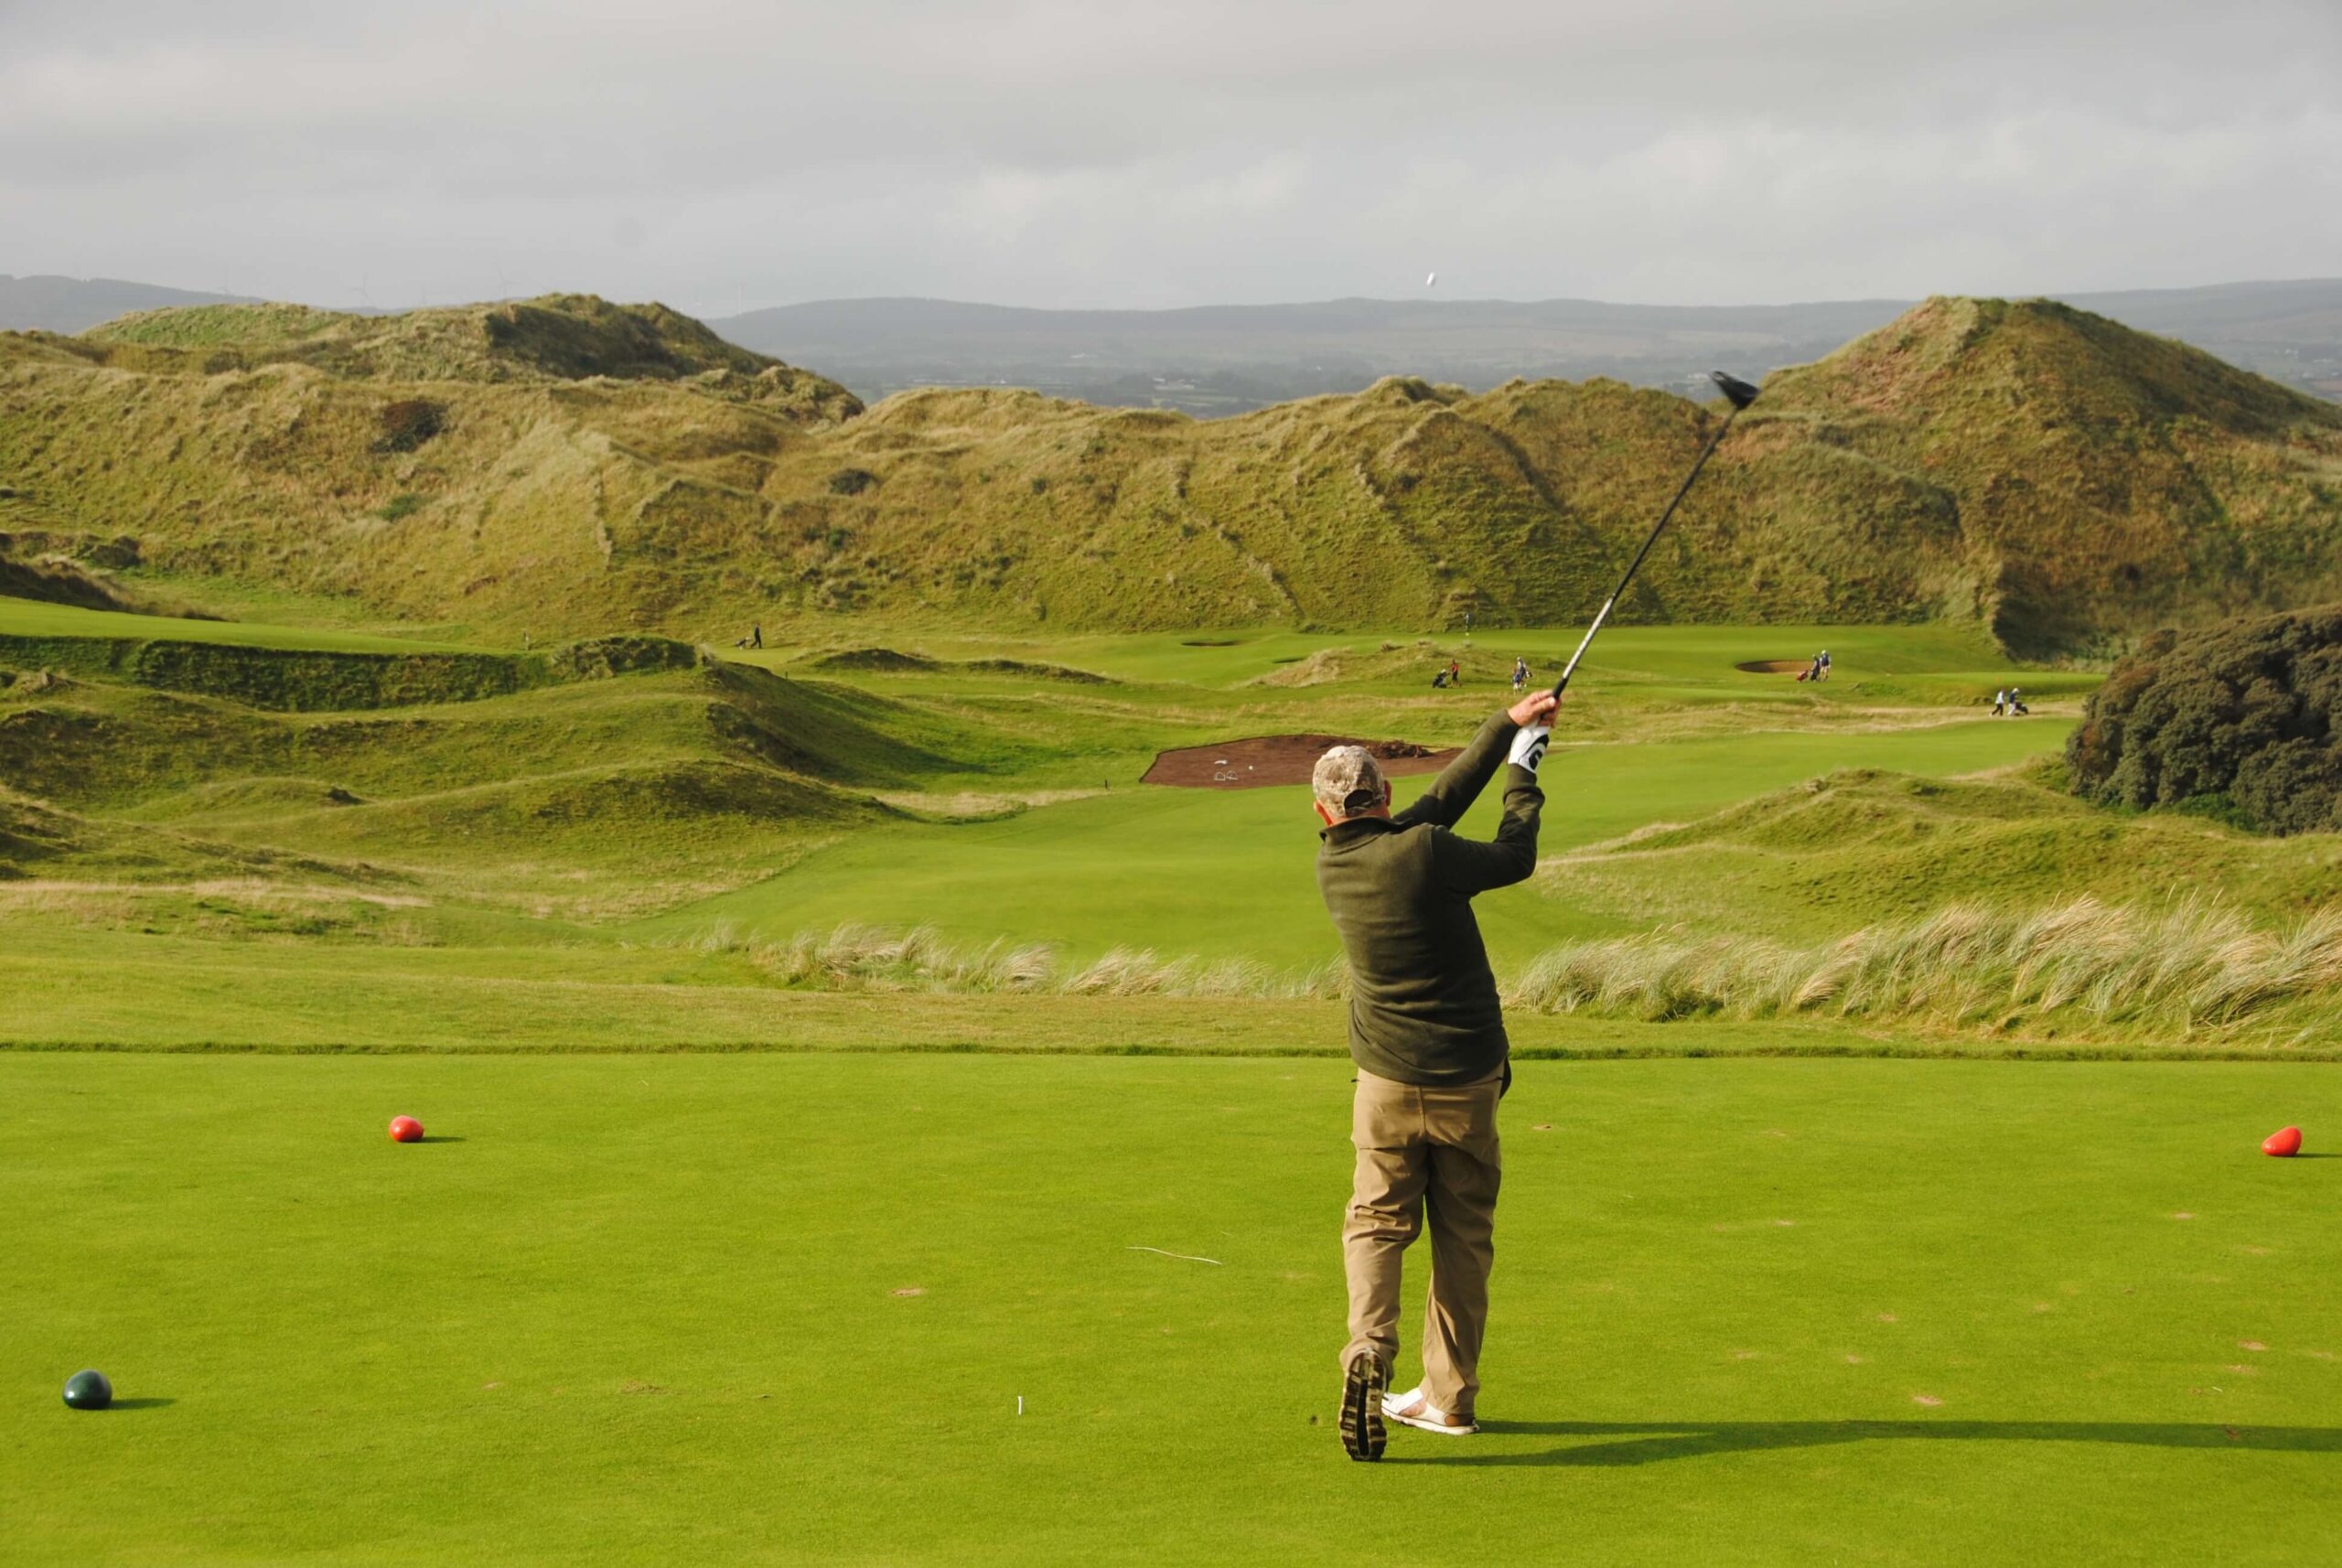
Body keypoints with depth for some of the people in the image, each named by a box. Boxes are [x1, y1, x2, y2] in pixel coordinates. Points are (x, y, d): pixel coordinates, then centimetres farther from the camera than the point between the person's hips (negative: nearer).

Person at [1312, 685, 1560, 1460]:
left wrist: (1507, 724, 11)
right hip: (1468, 1080, -2)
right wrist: (1524, 771, 12)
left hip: (1389, 1083, 2)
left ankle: (1369, 1349, -20)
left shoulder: (1332, 866, -2)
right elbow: (1515, 860, -1)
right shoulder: (1421, 852, -17)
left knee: (1377, 1223, 7)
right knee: (1464, 1235, 10)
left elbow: (1445, 795, 6)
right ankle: (1449, 1395, 15)